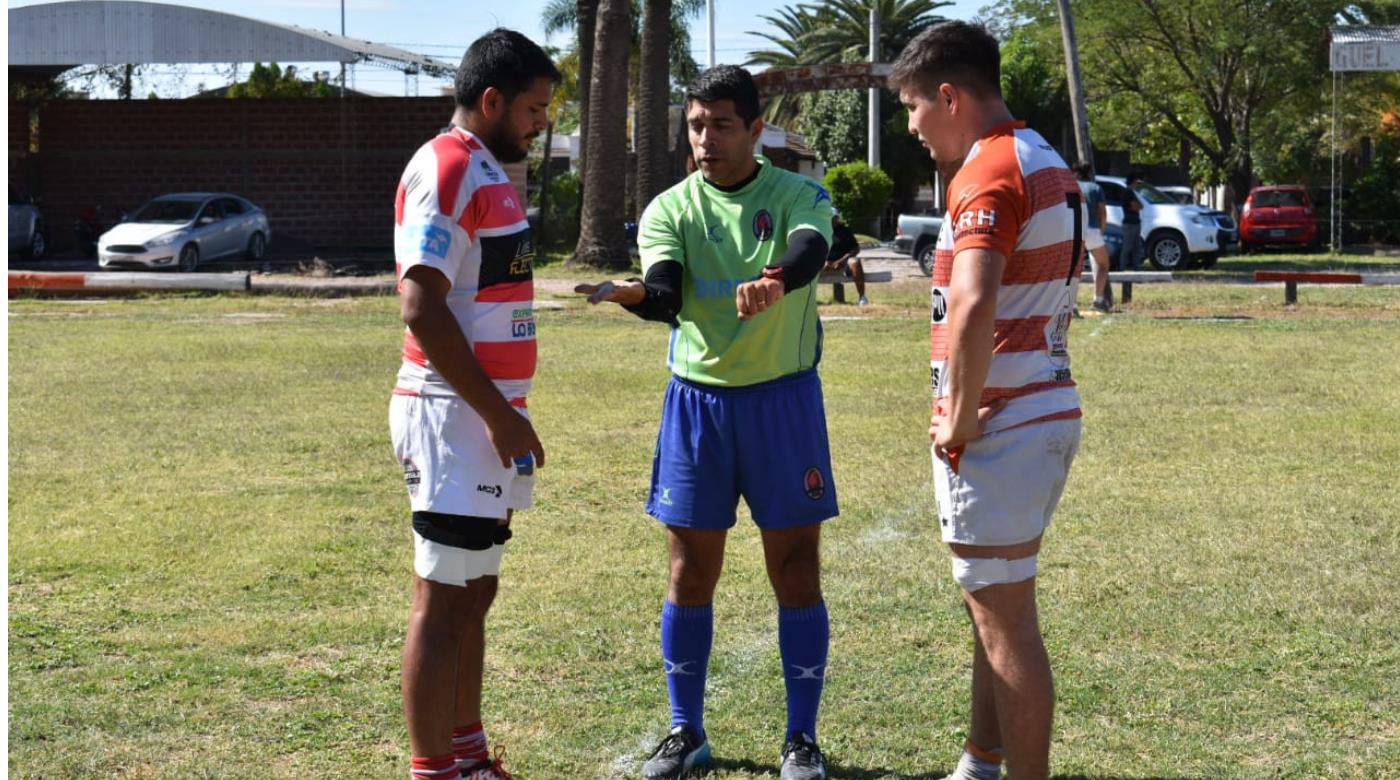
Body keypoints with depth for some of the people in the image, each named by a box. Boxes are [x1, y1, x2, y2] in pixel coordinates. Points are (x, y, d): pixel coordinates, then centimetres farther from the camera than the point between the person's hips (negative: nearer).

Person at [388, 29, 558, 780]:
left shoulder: (485, 171, 16)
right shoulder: (445, 170, -14)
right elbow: (422, 308, -21)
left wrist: (504, 414, 16)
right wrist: (498, 414, -20)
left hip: (486, 415, 10)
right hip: (457, 416, -10)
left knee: (474, 592, 14)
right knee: (443, 601, -5)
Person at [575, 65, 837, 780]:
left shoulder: (799, 195, -3)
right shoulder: (671, 208, 2)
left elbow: (810, 251, -26)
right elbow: (667, 296, -15)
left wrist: (775, 283, -49)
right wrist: (633, 294, -40)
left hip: (783, 398, -2)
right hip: (697, 398, 2)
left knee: (796, 572, 2)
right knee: (690, 576, 6)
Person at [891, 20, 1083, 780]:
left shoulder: (989, 172, -17)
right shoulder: (1047, 163, 15)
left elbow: (972, 309, -30)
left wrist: (958, 425, -20)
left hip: (998, 430, -10)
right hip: (1046, 411, 10)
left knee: (1005, 620, -3)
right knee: (993, 607, 19)